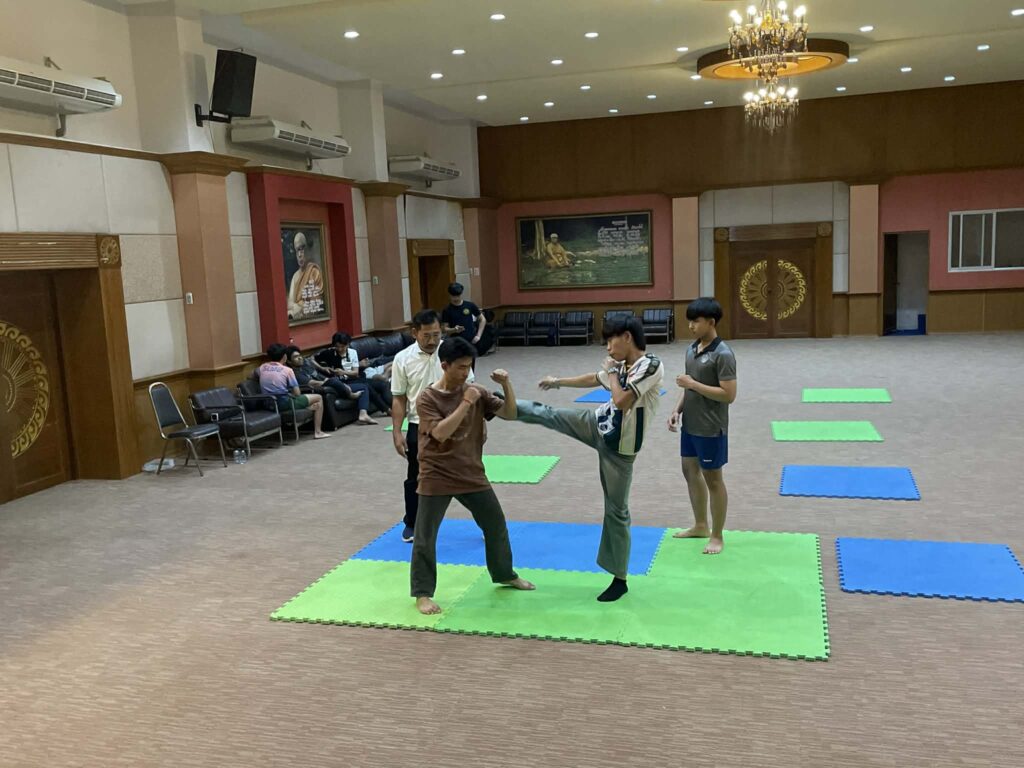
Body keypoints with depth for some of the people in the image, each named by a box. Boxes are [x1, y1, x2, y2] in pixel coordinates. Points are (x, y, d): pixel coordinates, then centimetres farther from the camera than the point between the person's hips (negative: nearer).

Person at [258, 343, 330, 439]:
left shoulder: (262, 368, 4)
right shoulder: (286, 370, -11)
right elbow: (297, 393, -10)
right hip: (285, 403, -7)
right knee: (318, 398, 14)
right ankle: (318, 432, 12)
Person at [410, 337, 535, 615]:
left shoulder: (476, 392, 1)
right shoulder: (427, 398, -13)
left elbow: (510, 414, 0)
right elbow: (440, 433, -26)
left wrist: (506, 384, -14)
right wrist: (465, 404, -27)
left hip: (472, 474, 5)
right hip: (437, 477, -5)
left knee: (496, 524, 16)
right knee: (425, 537, 0)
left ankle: (505, 574, 37)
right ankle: (423, 593, 15)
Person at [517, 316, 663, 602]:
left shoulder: (651, 366, -23)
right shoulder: (622, 366, 2)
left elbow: (622, 401, -32)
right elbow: (593, 379, 21)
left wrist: (612, 372, -15)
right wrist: (558, 382, 31)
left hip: (619, 446, -7)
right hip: (598, 425, 7)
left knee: (616, 510, 2)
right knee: (546, 414, 10)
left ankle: (619, 579, 15)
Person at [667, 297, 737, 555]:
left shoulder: (723, 354, -19)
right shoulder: (691, 349, 6)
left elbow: (729, 395, -23)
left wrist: (692, 384, -22)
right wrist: (677, 410, 5)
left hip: (711, 429, -9)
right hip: (690, 425, 9)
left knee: (713, 479, 4)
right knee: (690, 471, 18)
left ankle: (717, 536, 18)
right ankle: (701, 526, 35)